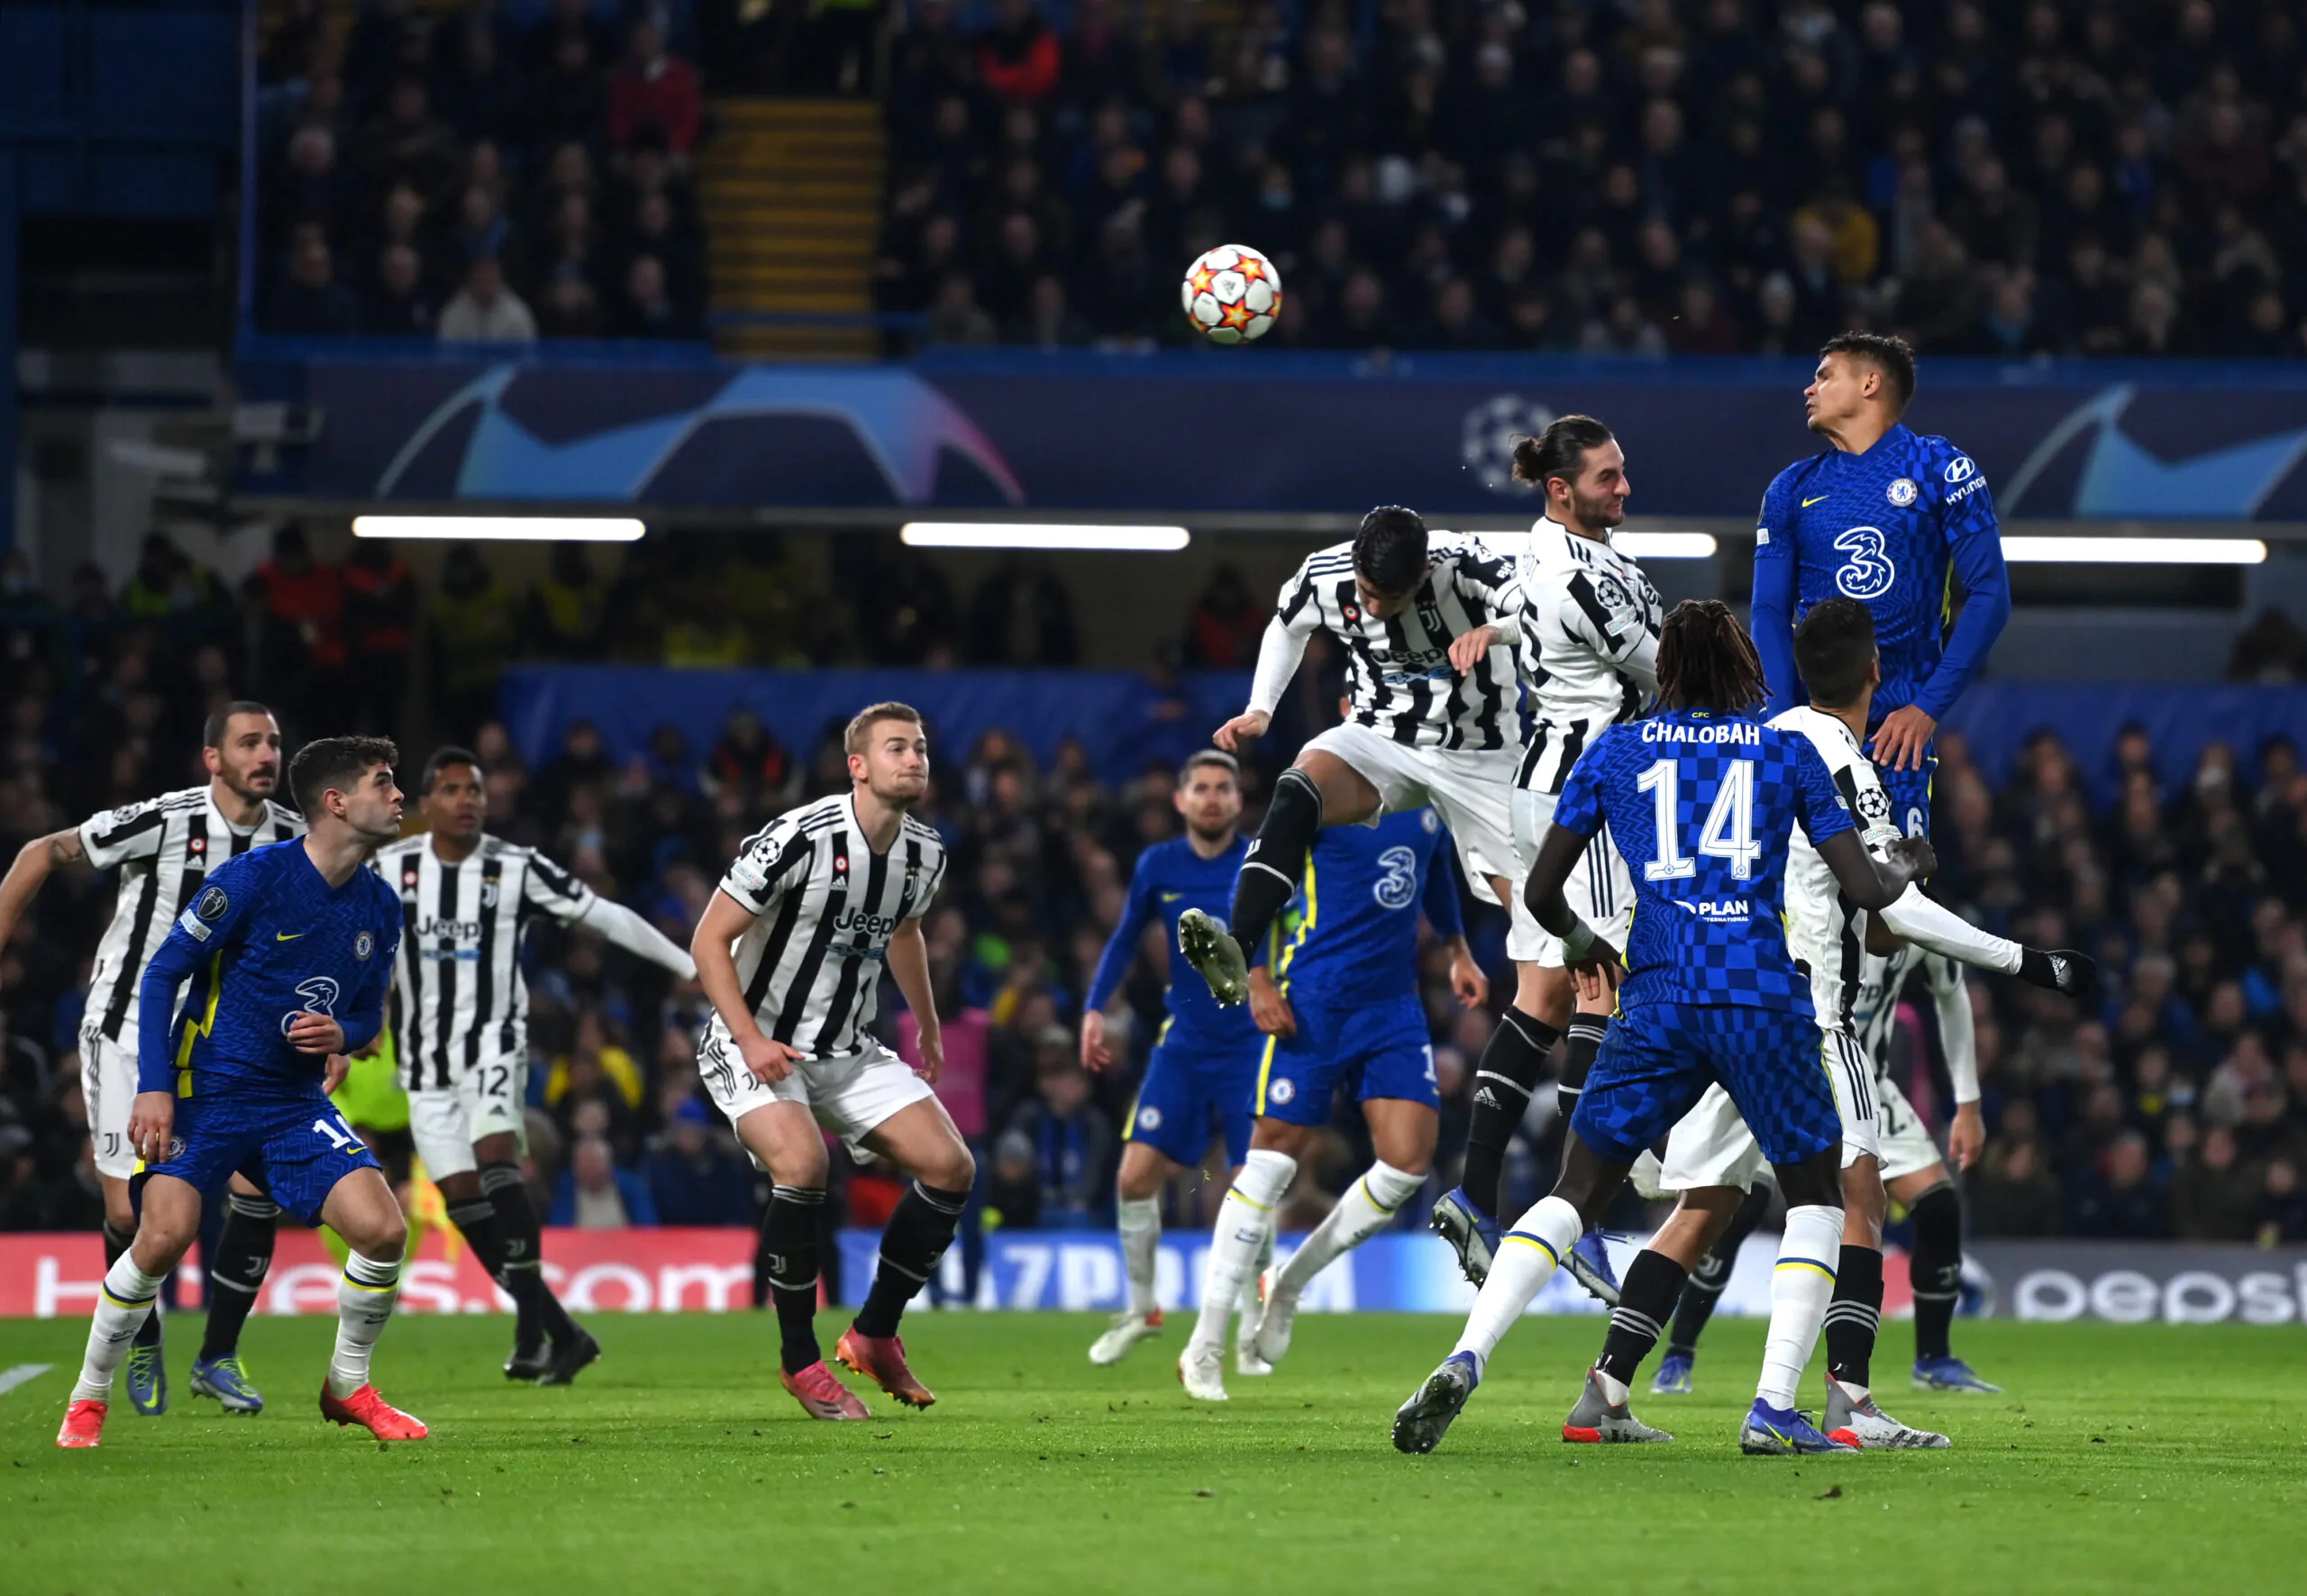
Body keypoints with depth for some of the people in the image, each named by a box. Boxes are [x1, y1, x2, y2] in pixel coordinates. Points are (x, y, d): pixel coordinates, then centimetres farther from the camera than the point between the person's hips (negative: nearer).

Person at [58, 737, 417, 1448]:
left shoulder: (379, 907, 5)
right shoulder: (254, 877, -13)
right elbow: (163, 971, -8)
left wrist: (342, 1035, -7)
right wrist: (153, 1087, -14)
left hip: (297, 1106, 5)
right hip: (208, 1091, -5)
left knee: (382, 1229, -14)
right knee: (165, 1237, -23)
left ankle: (347, 1387, 10)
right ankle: (88, 1400, -2)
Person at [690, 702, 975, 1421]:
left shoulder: (924, 853, 0)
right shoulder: (799, 840, -21)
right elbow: (709, 939, -17)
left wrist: (928, 1028, 33)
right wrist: (750, 1038, -26)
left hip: (848, 1051, 7)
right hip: (757, 1047, -7)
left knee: (950, 1166, -5)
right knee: (802, 1164, -32)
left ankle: (875, 1334, 11)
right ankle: (801, 1359, -16)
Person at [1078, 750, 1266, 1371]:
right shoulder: (1158, 866, 1)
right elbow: (1126, 938, 13)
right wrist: (1095, 1008, 3)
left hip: (1251, 1045, -3)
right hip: (1183, 1043, 3)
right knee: (1136, 1176, -6)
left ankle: (1255, 1330, 9)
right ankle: (1141, 1309, 14)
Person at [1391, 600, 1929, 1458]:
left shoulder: (1614, 752, 13)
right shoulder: (1787, 752, 10)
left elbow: (1540, 891, 14)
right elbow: (1867, 889, 9)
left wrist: (1580, 944, 35)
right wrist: (1906, 865, 32)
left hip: (1656, 998, 1)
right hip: (1764, 995, -1)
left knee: (1572, 1195, 9)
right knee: (1816, 1199, 16)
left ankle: (1464, 1361, -12)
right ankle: (1774, 1407, 2)